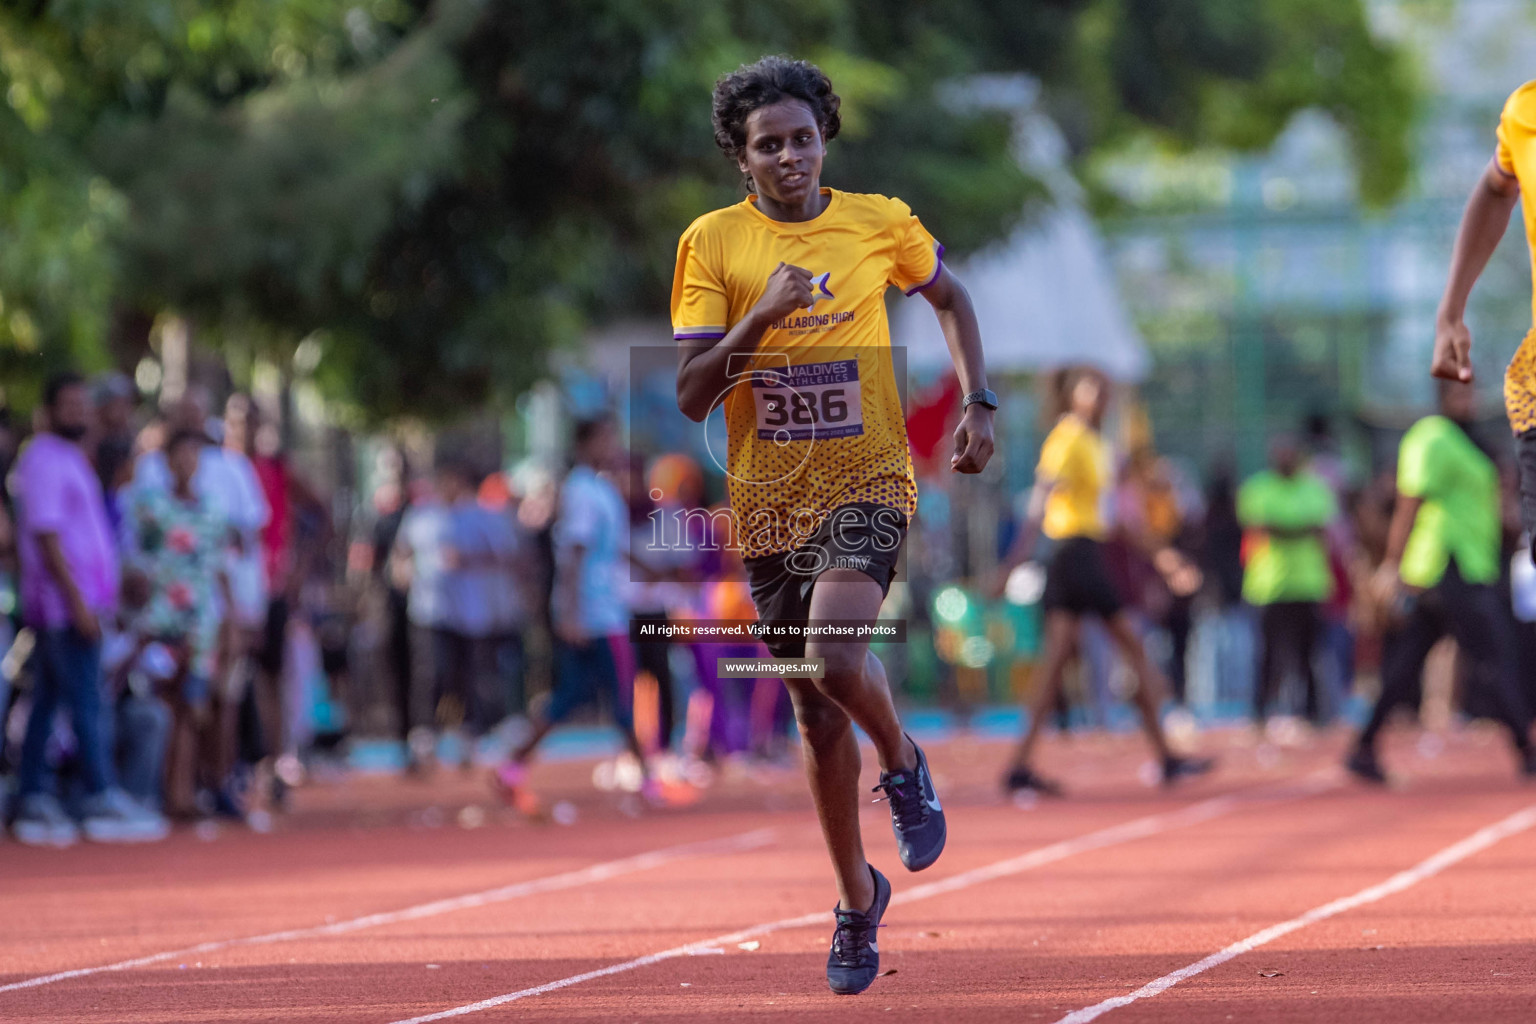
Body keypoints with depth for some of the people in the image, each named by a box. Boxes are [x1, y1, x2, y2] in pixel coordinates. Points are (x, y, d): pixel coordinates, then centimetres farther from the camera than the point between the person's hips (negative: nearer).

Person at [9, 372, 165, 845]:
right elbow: (46, 537, -17)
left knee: (46, 700, 8)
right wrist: (77, 601, -21)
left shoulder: (70, 459, 19)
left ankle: (33, 803, 10)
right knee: (86, 701, -10)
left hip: (71, 605, 10)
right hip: (64, 605, -10)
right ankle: (102, 802, -10)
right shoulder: (44, 461, -11)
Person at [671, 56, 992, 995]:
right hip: (769, 502, 2)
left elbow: (950, 297, 20)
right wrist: (761, 317, -21)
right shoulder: (713, 243, -3)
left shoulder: (881, 223, 0)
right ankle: (859, 899, 26)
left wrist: (979, 403, 8)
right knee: (818, 716, 9)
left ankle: (904, 764, 4)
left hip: (867, 485, -2)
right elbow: (689, 396, -7)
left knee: (835, 657, -28)